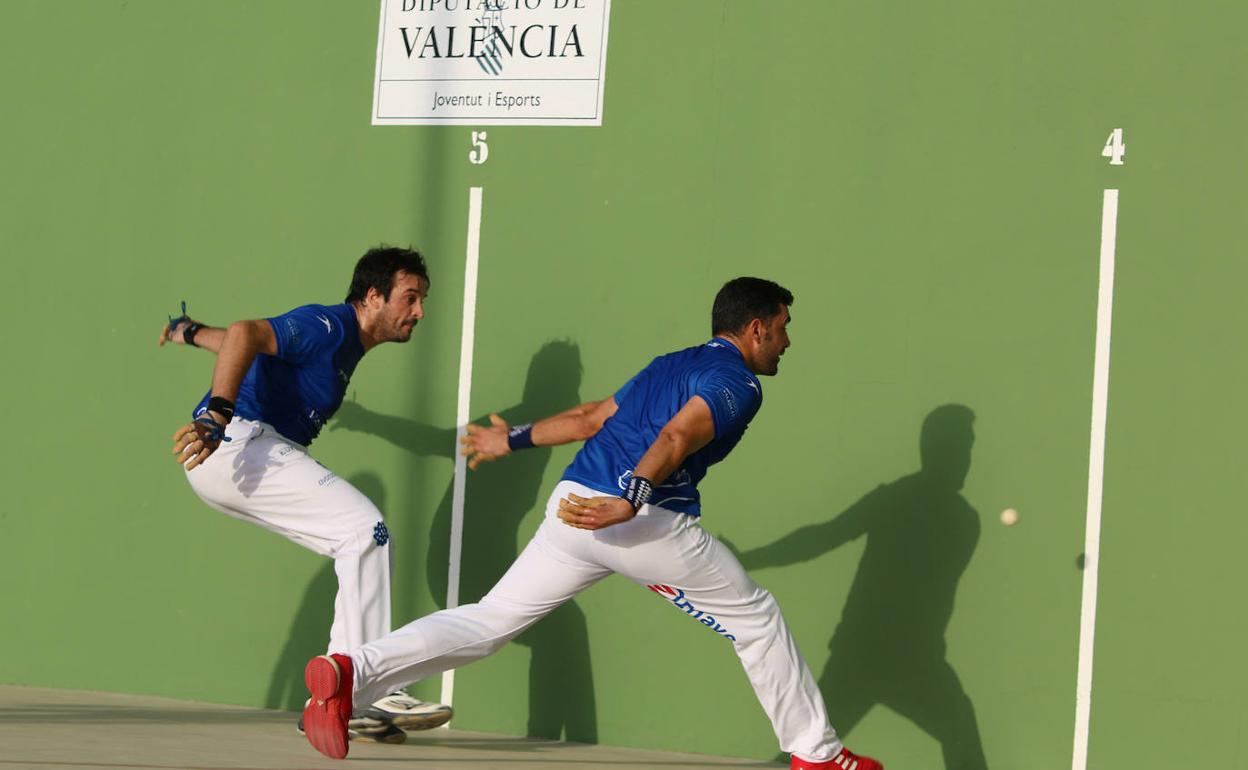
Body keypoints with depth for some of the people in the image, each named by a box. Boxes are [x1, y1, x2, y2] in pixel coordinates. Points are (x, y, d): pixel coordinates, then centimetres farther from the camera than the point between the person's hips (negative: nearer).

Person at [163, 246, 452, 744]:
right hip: (236, 444, -11)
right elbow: (245, 334, -28)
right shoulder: (327, 328, -11)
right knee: (365, 529, -18)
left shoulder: (347, 344, 20)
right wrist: (218, 417, -40)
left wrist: (190, 332, 53)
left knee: (365, 545, 9)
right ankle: (371, 698, -21)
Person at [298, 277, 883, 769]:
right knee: (755, 619, 11)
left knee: (488, 620, 4)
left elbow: (591, 417, 31)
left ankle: (351, 671, -14)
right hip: (649, 524, -7)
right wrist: (630, 501, -30)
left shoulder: (671, 365, 26)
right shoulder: (738, 382, 1)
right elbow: (676, 437, -17)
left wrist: (517, 440, 44)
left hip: (574, 505, 7)